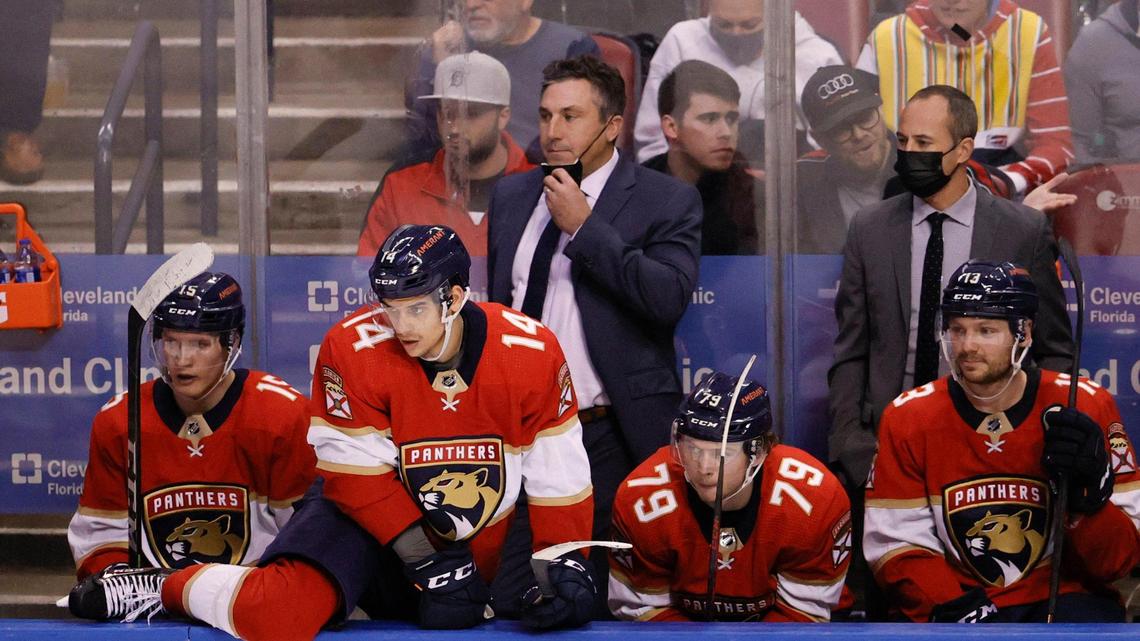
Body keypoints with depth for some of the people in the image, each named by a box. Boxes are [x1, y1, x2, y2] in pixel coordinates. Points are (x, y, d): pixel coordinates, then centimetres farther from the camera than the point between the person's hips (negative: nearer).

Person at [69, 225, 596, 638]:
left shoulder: (529, 351, -15)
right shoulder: (353, 348, -20)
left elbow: (559, 473, -8)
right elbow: (358, 474, -16)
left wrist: (566, 563, -15)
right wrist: (424, 557, -19)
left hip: (474, 547, 4)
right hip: (364, 513, -4)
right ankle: (169, 588, 2)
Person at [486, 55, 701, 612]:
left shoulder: (666, 201, -2)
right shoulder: (510, 196, 14)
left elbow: (670, 298, -18)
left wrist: (583, 227, -16)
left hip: (613, 436, -4)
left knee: (607, 600, -2)